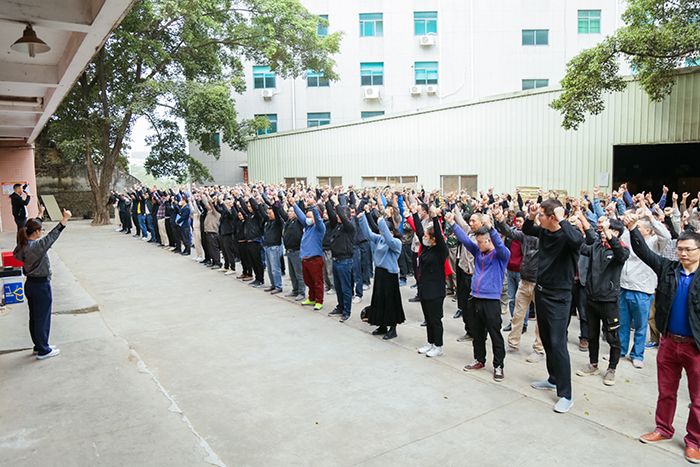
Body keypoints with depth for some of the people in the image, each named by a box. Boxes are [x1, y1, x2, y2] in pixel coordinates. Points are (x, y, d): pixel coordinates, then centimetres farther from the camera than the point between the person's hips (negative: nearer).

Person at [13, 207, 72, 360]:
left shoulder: (23, 245, 3)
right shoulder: (36, 246, -23)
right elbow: (52, 236, -29)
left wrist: (39, 215, 28)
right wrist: (65, 219, -31)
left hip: (29, 284, 9)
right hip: (41, 286, -9)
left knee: (34, 317, 19)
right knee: (43, 318, 2)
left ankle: (38, 345, 33)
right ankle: (43, 351, 12)